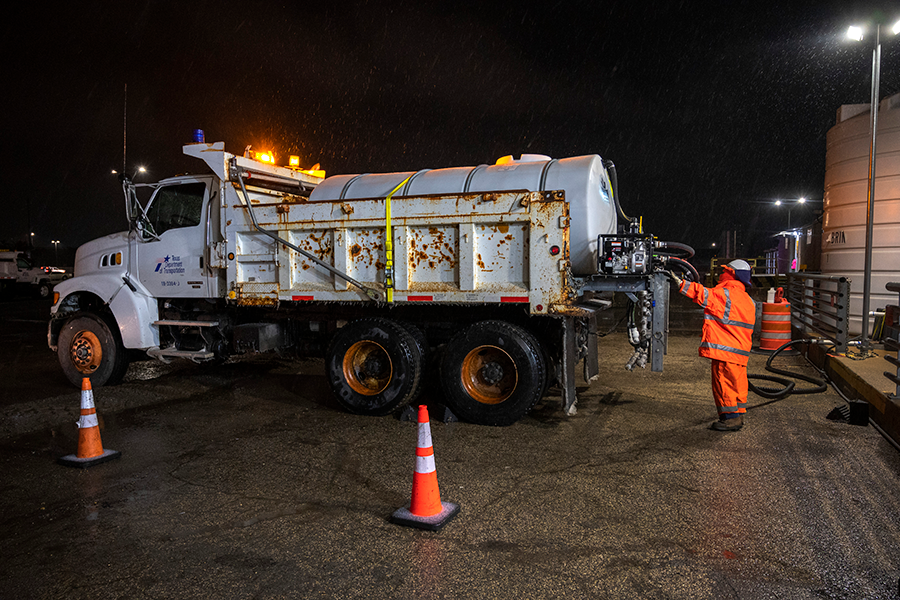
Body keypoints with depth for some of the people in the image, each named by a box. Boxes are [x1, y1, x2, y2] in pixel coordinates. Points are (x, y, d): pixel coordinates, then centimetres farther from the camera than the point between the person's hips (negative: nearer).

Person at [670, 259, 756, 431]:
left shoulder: (725, 295, -13)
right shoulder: (748, 300, 15)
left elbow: (702, 294, -18)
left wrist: (678, 281, -16)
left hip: (725, 350, -9)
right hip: (740, 351, 9)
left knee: (724, 383, -3)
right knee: (737, 383, 14)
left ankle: (730, 417, 0)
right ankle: (738, 415, 21)